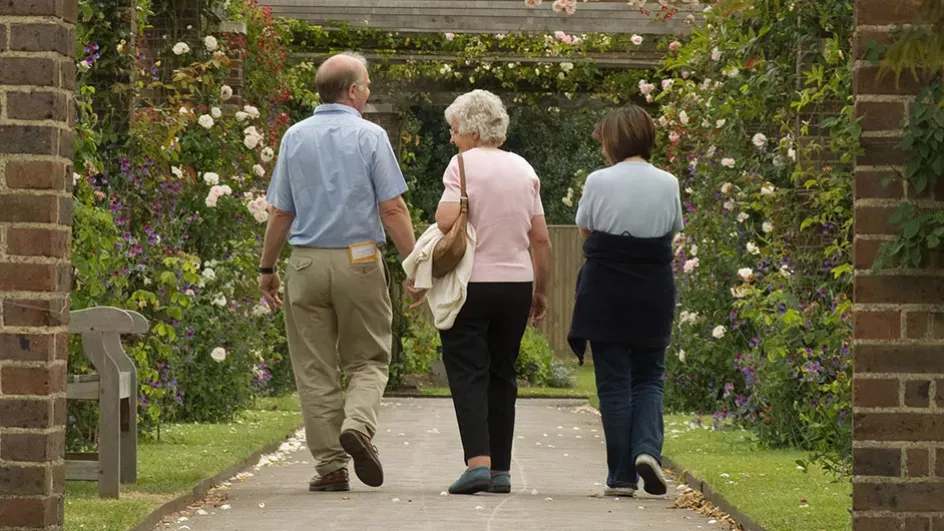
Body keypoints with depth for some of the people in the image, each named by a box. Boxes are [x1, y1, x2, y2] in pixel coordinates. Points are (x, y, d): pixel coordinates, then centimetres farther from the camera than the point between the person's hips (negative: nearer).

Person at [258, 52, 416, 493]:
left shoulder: (295, 137, 6)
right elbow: (393, 209, -7)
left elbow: (280, 212, 7)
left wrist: (267, 269, 15)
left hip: (307, 262, 2)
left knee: (315, 369, 6)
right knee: (368, 359, 10)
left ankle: (330, 466, 3)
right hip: (359, 259, -2)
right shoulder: (369, 137, -3)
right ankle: (358, 424, -17)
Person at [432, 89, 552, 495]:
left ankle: (478, 461, -19)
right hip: (517, 283, 5)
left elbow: (446, 220, -20)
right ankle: (501, 469, 12)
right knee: (502, 374, 12)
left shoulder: (464, 164, -7)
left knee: (468, 374, -3)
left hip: (471, 283, -5)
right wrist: (540, 291, 17)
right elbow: (541, 239, 10)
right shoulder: (523, 169, 10)